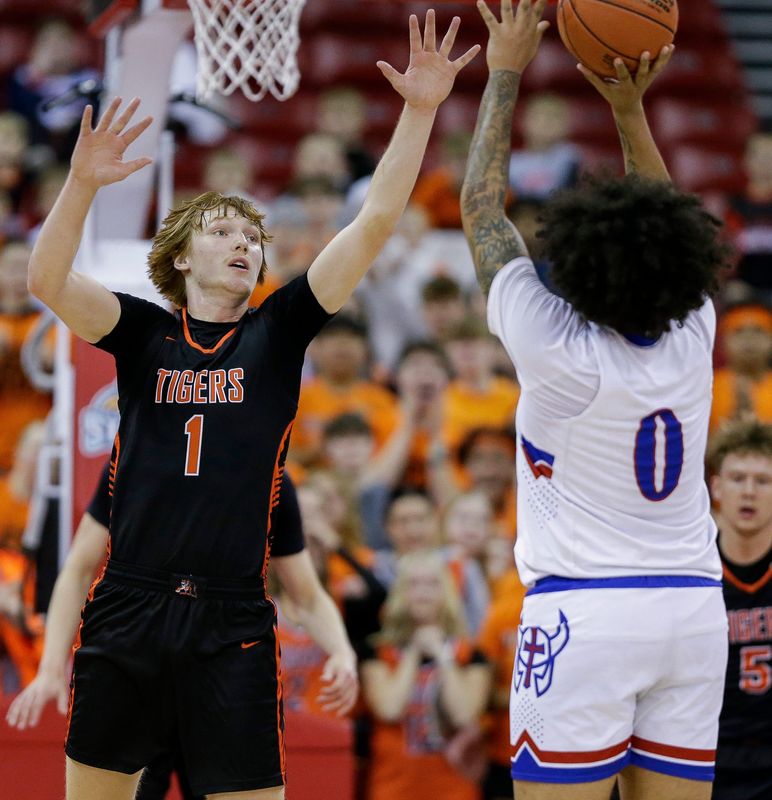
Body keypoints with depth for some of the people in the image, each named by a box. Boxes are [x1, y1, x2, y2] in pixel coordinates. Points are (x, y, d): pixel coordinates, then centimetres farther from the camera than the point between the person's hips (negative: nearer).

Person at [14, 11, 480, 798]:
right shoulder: (143, 332, 8)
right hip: (127, 608, 1)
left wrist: (419, 111, -11)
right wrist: (82, 182, -26)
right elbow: (48, 281, -10)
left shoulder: (279, 332, 7)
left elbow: (374, 224, -2)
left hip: (230, 623, -1)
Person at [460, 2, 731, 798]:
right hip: (694, 608, 5)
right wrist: (629, 106, 16)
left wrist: (505, 72, 9)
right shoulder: (691, 337, 2)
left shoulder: (557, 349, -9)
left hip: (584, 610, -5)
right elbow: (666, 230, 20)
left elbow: (481, 209, 2)